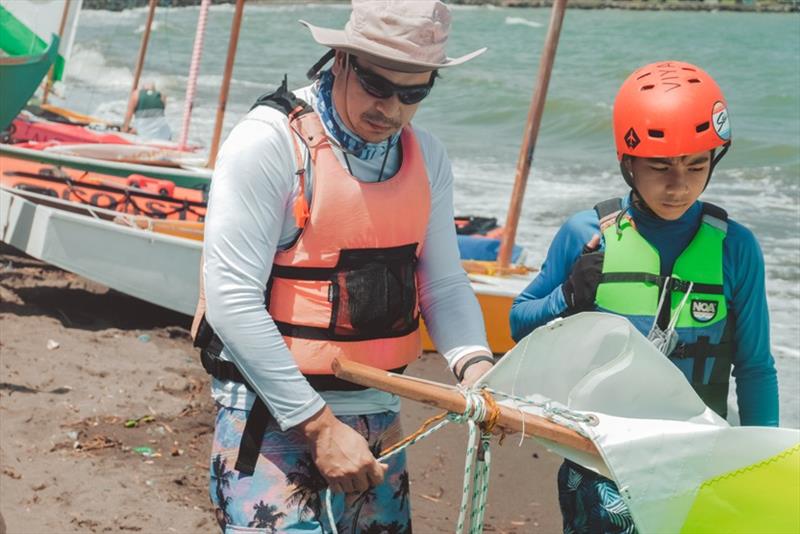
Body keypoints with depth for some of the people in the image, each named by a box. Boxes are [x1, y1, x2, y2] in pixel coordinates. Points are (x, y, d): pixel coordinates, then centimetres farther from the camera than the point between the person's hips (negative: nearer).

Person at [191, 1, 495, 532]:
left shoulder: (426, 158, 4)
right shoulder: (271, 141, -16)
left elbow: (444, 283, 6)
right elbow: (232, 301, -19)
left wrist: (474, 362, -16)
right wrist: (320, 425, -19)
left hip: (377, 419, 6)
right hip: (272, 418, -6)